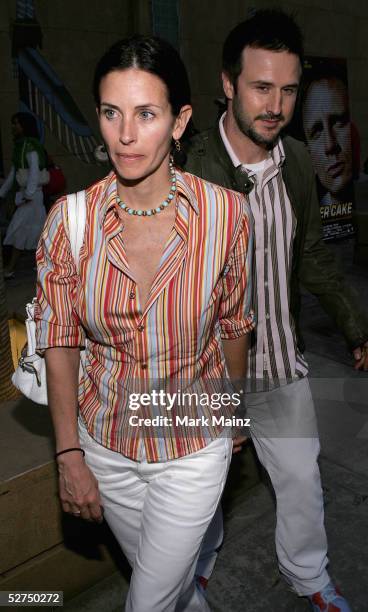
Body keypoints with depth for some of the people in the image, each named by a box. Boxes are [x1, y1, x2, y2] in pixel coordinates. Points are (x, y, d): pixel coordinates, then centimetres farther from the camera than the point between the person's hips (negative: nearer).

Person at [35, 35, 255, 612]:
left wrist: (232, 408, 10)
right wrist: (69, 456, -5)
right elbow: (60, 343, -7)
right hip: (105, 440, 3)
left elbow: (234, 323, -3)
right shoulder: (68, 220, -15)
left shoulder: (227, 213, -18)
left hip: (194, 443, -2)